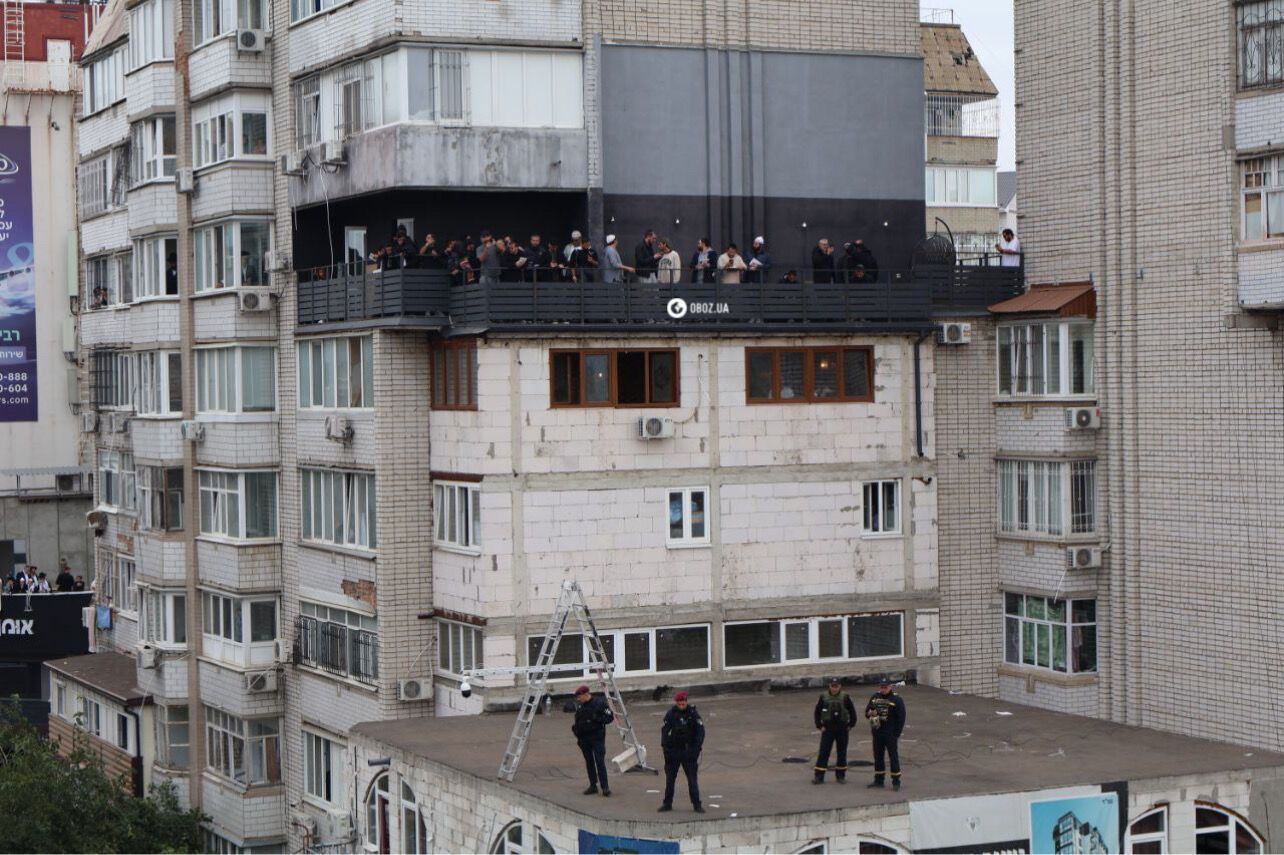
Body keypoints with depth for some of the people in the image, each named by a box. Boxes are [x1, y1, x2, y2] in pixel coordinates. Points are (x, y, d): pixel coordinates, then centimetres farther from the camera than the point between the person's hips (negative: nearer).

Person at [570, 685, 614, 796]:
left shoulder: (599, 703, -7)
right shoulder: (579, 706, 10)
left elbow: (610, 717, -6)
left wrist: (597, 719, -20)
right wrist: (575, 728, 7)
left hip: (597, 738, -6)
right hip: (584, 739, 6)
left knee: (600, 761, -11)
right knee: (589, 762, 8)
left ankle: (605, 787, -10)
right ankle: (593, 786, 16)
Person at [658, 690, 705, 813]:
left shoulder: (693, 713, -7)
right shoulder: (671, 713, -4)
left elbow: (700, 730, -5)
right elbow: (664, 730, 2)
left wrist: (697, 747, -12)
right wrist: (665, 746, -6)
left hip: (689, 751, -2)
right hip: (674, 750, 2)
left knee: (692, 778, -3)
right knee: (670, 778, 7)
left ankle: (696, 804, 3)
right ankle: (667, 804, 16)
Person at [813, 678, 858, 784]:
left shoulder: (845, 697, -4)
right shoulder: (824, 697, -1)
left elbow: (852, 711, 4)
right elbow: (817, 712, 6)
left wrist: (851, 725, 0)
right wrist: (819, 726, 0)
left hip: (842, 730, 0)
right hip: (827, 730, 0)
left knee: (842, 753, 8)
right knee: (823, 752, -4)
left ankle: (841, 775, 19)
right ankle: (819, 776, -3)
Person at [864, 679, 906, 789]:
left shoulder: (896, 699, -7)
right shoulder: (875, 697, 10)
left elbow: (901, 717, -8)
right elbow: (867, 710, 17)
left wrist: (897, 733, -13)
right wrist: (870, 713, -8)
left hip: (890, 734, -6)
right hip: (877, 733, 6)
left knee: (893, 756, -3)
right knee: (878, 756, 11)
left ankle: (896, 781, 1)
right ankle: (878, 780, 20)